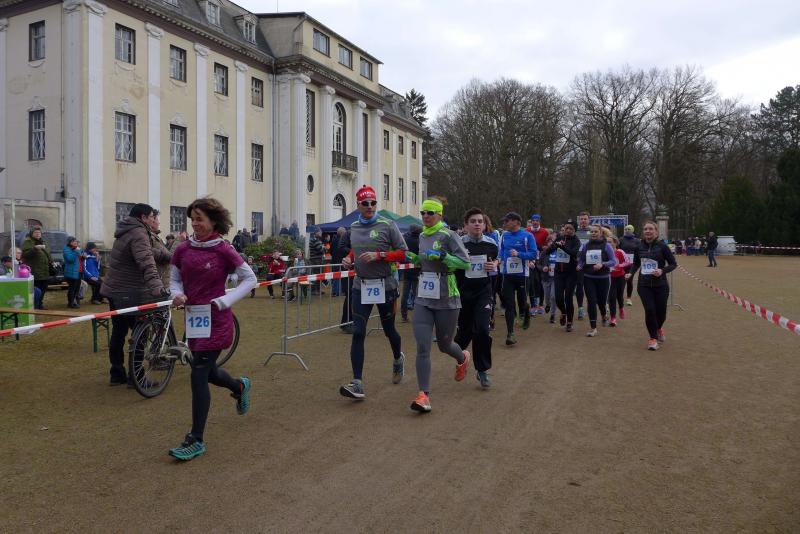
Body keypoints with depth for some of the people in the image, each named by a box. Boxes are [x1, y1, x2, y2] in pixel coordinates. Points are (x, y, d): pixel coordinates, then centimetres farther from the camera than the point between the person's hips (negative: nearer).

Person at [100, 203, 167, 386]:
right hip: (129, 294, -10)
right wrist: (156, 285, -46)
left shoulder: (126, 232, 15)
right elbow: (146, 262, -34)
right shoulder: (139, 234, -18)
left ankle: (117, 374, 23)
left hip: (114, 289, 10)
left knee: (118, 332, 15)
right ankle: (136, 377, 3)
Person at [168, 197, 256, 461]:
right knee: (207, 371, 20)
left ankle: (196, 440, 5)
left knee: (199, 375, -8)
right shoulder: (183, 250, 1)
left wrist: (225, 301, -15)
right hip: (193, 317, 6)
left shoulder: (223, 250, -11)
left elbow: (250, 279, -5)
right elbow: (174, 279, 12)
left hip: (215, 319, -6)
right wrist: (178, 294, -10)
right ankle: (240, 386, 53)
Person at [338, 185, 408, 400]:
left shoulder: (387, 225, -8)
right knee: (358, 333, -7)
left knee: (389, 330, 14)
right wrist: (349, 259, 4)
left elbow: (403, 253, -9)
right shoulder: (353, 227, 7)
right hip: (361, 285, 3)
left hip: (384, 285, -3)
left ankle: (398, 359, 46)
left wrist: (379, 255, -21)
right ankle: (357, 383, -7)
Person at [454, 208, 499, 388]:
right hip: (463, 292, -1)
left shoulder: (491, 244, -1)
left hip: (483, 292, 1)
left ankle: (482, 370, 5)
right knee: (465, 330, 9)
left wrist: (493, 265, -2)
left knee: (482, 330, -12)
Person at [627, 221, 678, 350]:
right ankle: (653, 338, 10)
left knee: (661, 311, 7)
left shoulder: (662, 246, -7)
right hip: (644, 285, 1)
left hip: (660, 285, -1)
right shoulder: (639, 247, 1)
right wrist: (631, 273, -2)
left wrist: (663, 270, -19)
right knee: (649, 310, -9)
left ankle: (659, 328, 43)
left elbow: (673, 264, -2)